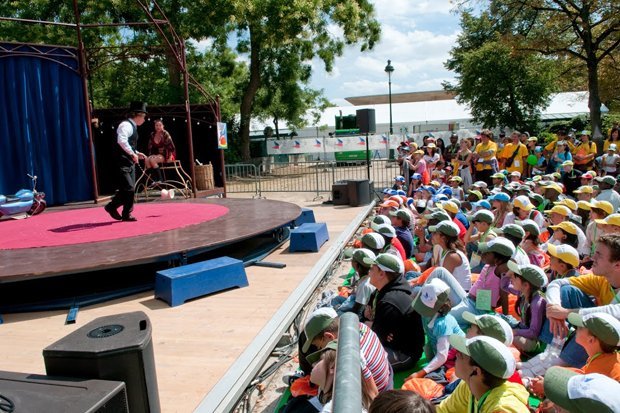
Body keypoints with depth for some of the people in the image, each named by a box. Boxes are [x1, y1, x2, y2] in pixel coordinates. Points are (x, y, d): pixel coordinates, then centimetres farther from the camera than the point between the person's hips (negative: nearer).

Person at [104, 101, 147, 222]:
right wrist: (133, 153, -27)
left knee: (130, 189, 9)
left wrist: (136, 153, 18)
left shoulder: (132, 126, 18)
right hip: (123, 163, -10)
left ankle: (127, 214, 14)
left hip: (130, 162, 10)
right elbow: (122, 141, -30)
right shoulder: (126, 125, -13)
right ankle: (112, 206, 7)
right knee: (128, 188, -11)